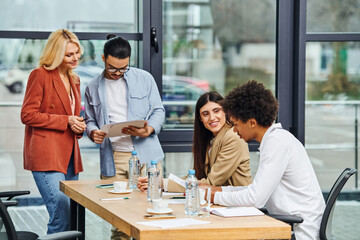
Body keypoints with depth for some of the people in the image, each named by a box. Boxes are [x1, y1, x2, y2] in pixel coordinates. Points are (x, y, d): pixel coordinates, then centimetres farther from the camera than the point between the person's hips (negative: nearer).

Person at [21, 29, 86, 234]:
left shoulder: (74, 80, 19)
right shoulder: (41, 75, -4)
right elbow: (27, 115, -9)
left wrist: (78, 126, 6)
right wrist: (66, 121, -13)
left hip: (69, 155, 8)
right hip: (47, 155, -8)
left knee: (72, 216, 6)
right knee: (62, 214, -17)